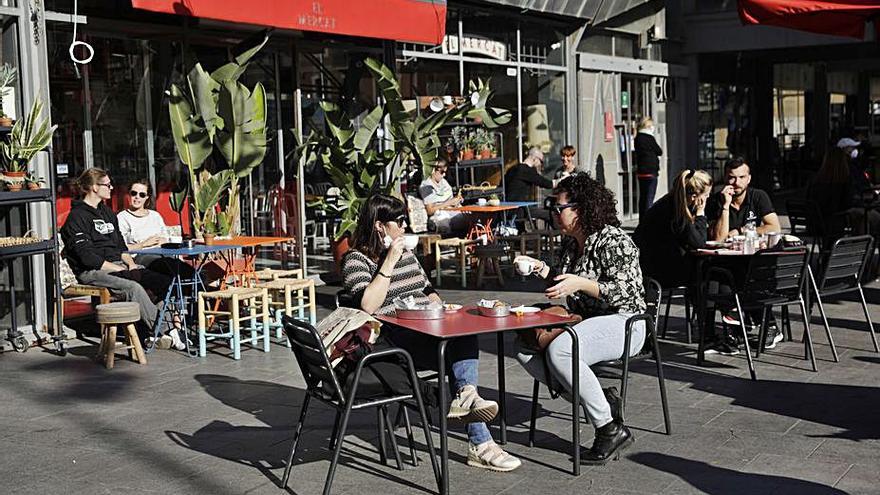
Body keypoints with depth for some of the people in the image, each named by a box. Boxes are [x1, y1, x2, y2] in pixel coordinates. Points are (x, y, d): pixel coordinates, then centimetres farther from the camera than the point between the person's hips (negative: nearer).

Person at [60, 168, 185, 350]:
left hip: (117, 265, 8)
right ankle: (164, 332, -32)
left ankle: (175, 322, -26)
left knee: (164, 281, -16)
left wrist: (131, 263, 1)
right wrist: (120, 269, -15)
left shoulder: (107, 212, 21)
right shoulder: (77, 217, -4)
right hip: (93, 272, -8)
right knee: (133, 287, -34)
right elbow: (88, 257, -14)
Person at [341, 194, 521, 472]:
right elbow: (368, 306, -16)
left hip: (427, 334, 7)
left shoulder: (406, 253, 24)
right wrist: (389, 262, -14)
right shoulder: (357, 259, 0)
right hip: (392, 342, -7)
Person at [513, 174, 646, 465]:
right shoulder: (573, 242, 13)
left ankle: (610, 429, -22)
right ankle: (591, 403, -11)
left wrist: (581, 283, -31)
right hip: (586, 321, 9)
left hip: (623, 324, -9)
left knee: (559, 350, -34)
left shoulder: (613, 241, -13)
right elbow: (563, 283, 24)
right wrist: (540, 268, 9)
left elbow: (623, 293, -21)